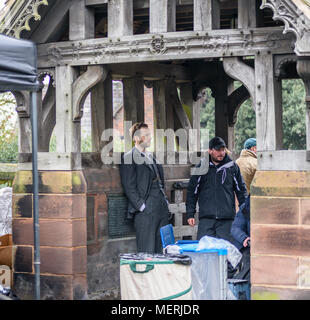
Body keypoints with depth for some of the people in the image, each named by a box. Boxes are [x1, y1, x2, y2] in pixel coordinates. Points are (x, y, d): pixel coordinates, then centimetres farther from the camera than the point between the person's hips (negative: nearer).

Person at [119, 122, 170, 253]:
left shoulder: (151, 157, 21)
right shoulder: (129, 158, -5)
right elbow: (129, 187, -10)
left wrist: (165, 201, 13)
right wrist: (142, 207, -15)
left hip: (162, 209, 8)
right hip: (145, 212, -8)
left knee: (162, 251, 8)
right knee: (147, 252, -7)